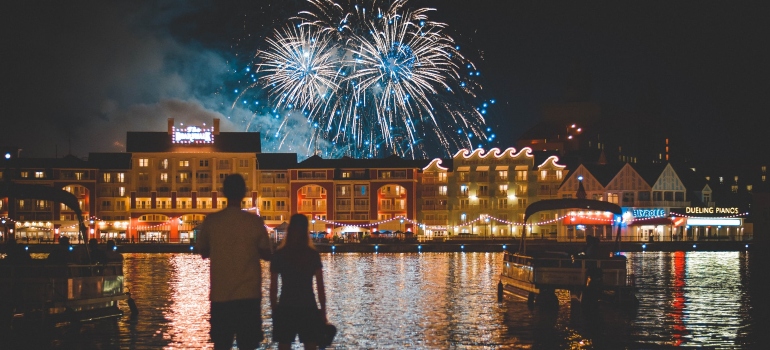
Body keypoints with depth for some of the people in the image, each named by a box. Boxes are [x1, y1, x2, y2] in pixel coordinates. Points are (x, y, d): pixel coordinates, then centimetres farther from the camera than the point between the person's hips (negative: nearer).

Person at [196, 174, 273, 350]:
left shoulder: (211, 221, -2)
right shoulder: (255, 221, -5)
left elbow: (203, 252, 10)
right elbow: (267, 254, 2)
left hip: (220, 294, 1)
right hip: (248, 294, -1)